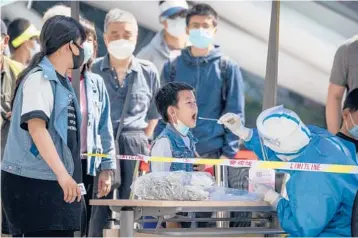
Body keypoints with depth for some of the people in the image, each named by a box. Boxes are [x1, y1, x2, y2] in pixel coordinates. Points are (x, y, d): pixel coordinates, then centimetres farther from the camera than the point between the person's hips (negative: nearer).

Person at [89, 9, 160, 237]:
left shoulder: (148, 72, 7)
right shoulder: (93, 70, 3)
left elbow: (154, 112, 17)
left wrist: (144, 139, 9)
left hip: (136, 146, 2)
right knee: (100, 207, -2)